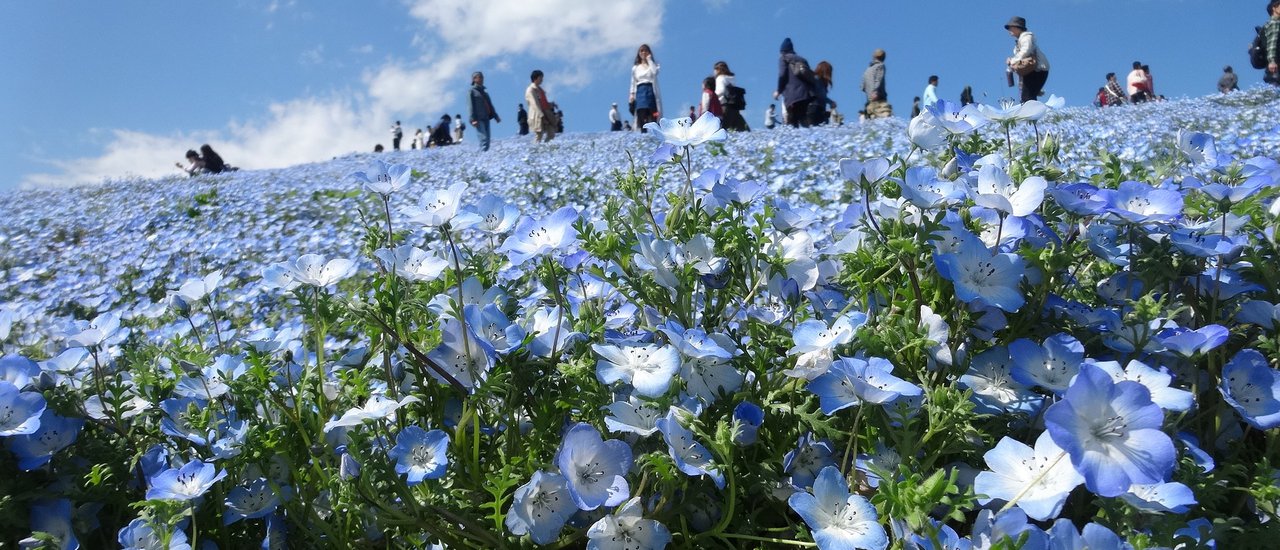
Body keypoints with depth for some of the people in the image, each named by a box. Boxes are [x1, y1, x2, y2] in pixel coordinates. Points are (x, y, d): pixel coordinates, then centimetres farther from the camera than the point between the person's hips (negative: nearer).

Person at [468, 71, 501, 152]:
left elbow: (490, 106, 24)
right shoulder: (472, 91, 3)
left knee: (487, 140, 3)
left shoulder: (485, 93, 23)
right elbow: (471, 106, -6)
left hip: (486, 119, 7)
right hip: (478, 120, -7)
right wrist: (473, 119, -16)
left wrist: (496, 116, 11)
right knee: (484, 139, -21)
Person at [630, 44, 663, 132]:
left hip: (651, 91, -2)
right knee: (642, 116, -7)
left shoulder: (653, 64, 11)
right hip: (640, 92, 2)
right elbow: (633, 82, 17)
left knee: (652, 116, -13)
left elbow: (655, 72, -12)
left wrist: (649, 60, -5)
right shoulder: (635, 68, 17)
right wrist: (632, 94, 5)